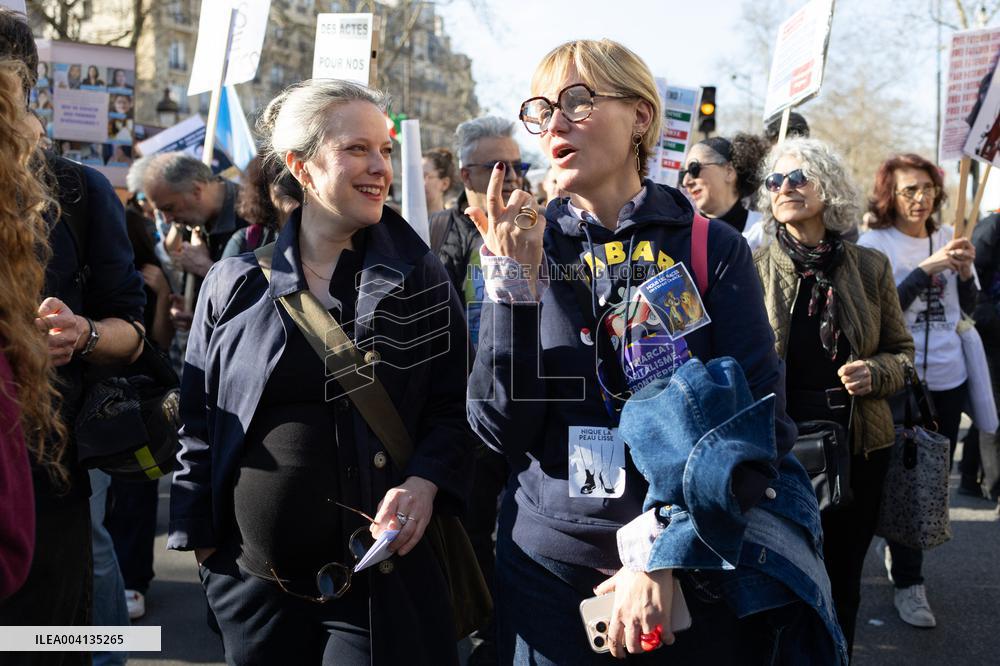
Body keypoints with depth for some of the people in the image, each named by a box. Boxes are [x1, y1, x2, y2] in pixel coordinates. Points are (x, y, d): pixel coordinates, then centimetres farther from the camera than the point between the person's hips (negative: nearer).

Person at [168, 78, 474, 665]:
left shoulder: (418, 278, 0)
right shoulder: (236, 284, 2)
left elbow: (454, 408, 1)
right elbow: (200, 422, 8)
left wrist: (425, 483, -16)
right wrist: (199, 535, 5)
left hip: (381, 573, -1)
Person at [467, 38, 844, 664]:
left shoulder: (715, 249, -5)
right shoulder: (530, 248, 0)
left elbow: (760, 424, -10)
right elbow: (503, 430, -7)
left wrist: (666, 556, -18)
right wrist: (513, 282, -17)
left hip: (701, 568, -1)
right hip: (552, 560, 1)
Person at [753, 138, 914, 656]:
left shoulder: (870, 267, 1)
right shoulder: (753, 269, -3)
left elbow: (902, 349, 11)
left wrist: (875, 373, -10)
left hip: (857, 449, 2)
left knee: (842, 579, 15)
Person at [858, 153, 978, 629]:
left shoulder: (946, 237, 7)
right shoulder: (874, 244, -9)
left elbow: (968, 307, 12)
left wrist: (965, 272, -7)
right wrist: (927, 268, -22)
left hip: (948, 376, 6)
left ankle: (902, 552, 36)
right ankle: (908, 583, 8)